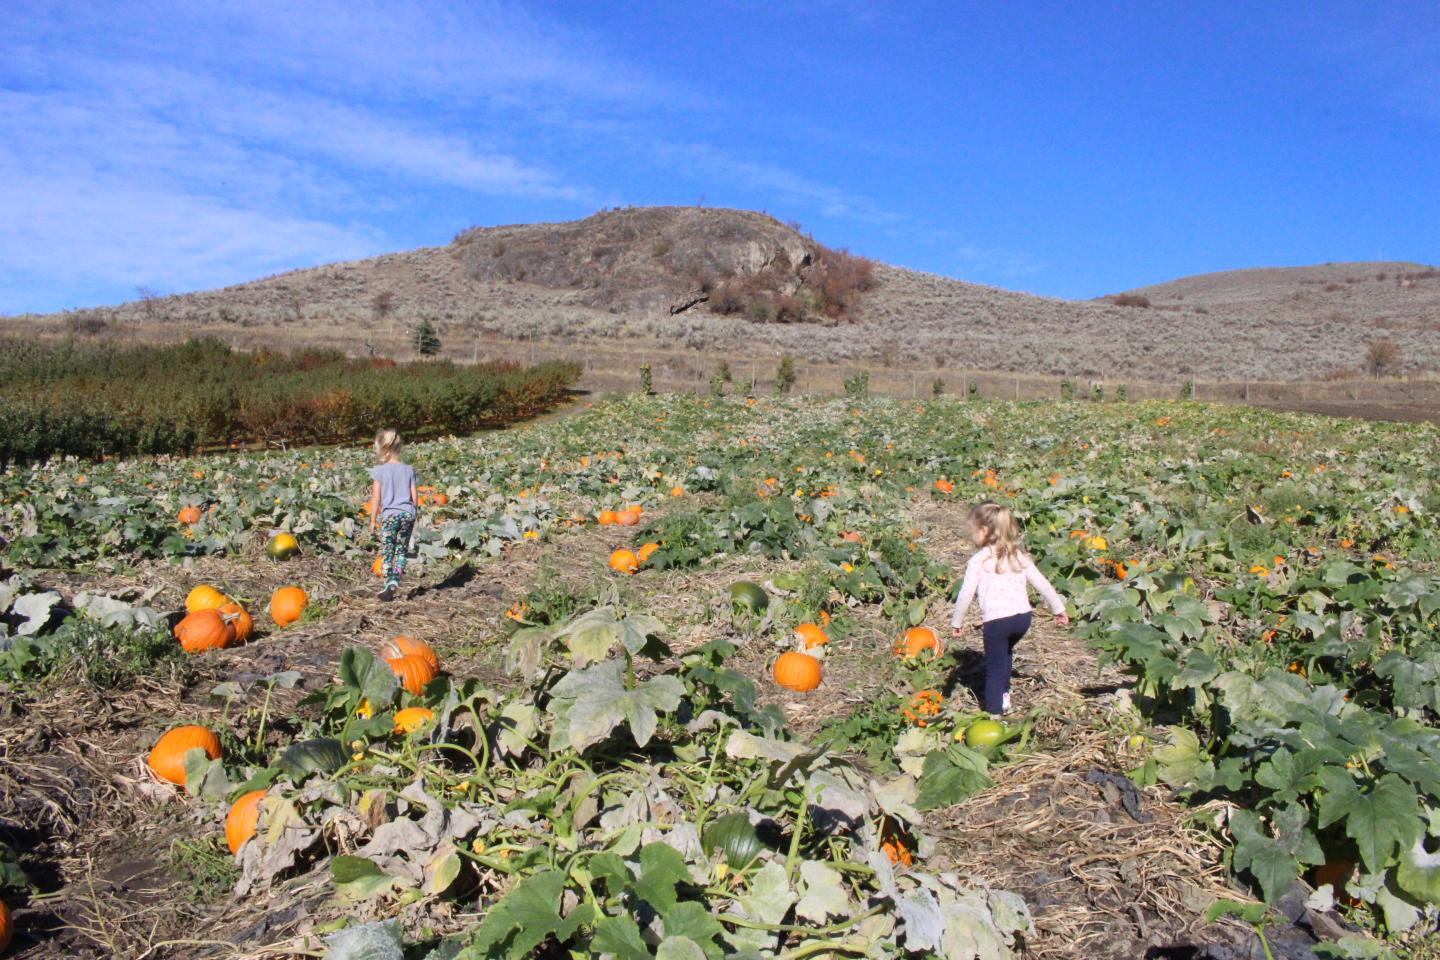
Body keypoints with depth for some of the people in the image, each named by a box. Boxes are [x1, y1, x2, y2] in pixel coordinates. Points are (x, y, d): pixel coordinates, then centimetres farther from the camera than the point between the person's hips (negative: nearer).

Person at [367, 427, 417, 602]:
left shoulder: (379, 471, -5)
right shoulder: (408, 469, 4)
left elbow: (376, 498, -4)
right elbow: (414, 497, 5)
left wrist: (373, 520, 4)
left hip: (389, 515, -3)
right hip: (408, 513, 3)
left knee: (387, 552, 5)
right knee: (401, 550, 13)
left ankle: (389, 584, -5)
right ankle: (396, 581, 0)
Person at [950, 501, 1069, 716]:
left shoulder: (978, 560, -6)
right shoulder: (1018, 556, 10)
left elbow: (966, 594, -9)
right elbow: (1042, 584, 13)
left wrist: (957, 622, 2)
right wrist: (1059, 608, 22)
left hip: (996, 620, -6)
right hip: (1023, 617, 6)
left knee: (994, 668, 6)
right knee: (1004, 651, 32)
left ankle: (994, 713, 8)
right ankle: (1004, 696, 33)